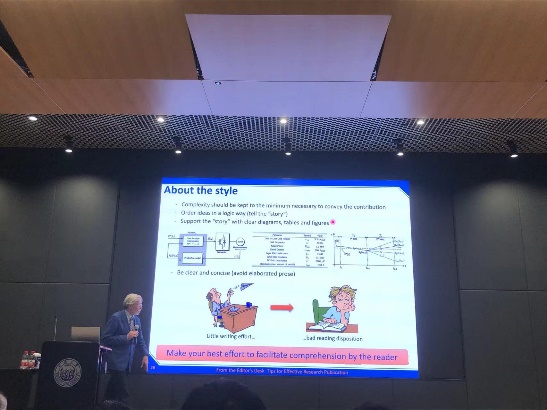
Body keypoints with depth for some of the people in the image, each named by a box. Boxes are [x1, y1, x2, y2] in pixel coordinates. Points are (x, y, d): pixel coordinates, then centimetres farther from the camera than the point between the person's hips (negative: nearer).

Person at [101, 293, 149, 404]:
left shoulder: (137, 320, 9)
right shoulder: (116, 318, -14)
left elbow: (140, 340, 14)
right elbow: (106, 339, -14)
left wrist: (145, 355, -1)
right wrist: (126, 337, -21)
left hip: (127, 362, 7)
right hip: (117, 361, -7)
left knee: (112, 391, 17)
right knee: (122, 395, -8)